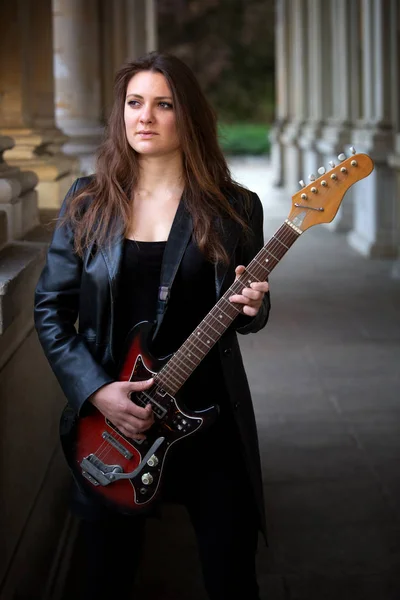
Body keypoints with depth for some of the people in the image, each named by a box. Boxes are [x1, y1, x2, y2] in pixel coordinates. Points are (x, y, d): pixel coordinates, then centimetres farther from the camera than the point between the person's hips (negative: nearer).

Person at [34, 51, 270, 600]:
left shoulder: (233, 208, 0)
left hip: (211, 418, 0)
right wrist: (97, 390, -11)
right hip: (106, 416, 1)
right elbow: (50, 308, 2)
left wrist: (251, 308, -16)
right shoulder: (87, 204, 1)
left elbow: (247, 318, 9)